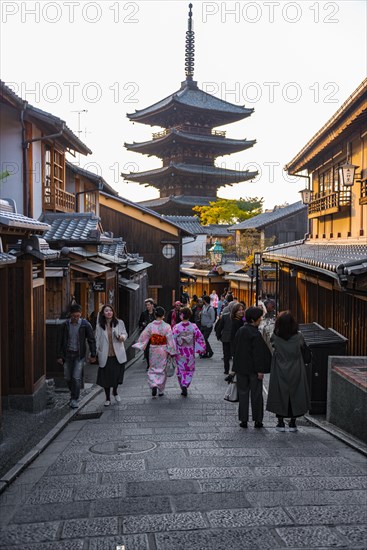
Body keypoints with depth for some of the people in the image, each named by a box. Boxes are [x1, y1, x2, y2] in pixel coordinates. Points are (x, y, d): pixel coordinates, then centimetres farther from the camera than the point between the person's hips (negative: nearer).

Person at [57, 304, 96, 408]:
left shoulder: (85, 324, -9)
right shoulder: (66, 325, -1)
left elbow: (91, 340, -3)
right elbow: (61, 341, 4)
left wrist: (93, 355, -3)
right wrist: (59, 356, 2)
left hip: (79, 354, -3)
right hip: (68, 354, 3)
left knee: (76, 377, -9)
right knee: (67, 377, 8)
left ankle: (74, 399, 2)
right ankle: (74, 393, 33)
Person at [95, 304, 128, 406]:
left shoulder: (119, 323, -1)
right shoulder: (99, 325, -1)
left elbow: (125, 333, 9)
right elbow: (97, 339, 5)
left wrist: (122, 337, -14)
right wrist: (96, 351, 2)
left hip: (118, 355, 0)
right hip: (105, 356, 0)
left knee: (118, 375, 4)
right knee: (106, 377, 5)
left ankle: (115, 391, 37)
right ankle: (108, 399, 23)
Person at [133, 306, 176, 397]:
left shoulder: (150, 326, -7)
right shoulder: (166, 326, -11)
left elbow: (143, 337, -4)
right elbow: (170, 340, -10)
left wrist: (139, 346, 8)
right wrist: (172, 351, -3)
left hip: (153, 350, 1)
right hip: (163, 350, -1)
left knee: (153, 369, 12)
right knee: (162, 369, 12)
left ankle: (153, 385, -11)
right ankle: (161, 391, 18)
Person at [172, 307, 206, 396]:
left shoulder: (176, 327, -13)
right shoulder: (193, 326, -8)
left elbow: (173, 339, -12)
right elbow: (200, 338, -5)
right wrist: (201, 349, 7)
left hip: (180, 352, -1)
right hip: (190, 352, 1)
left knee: (181, 370, 14)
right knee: (190, 370, 15)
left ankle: (183, 388, 12)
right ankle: (185, 385, -2)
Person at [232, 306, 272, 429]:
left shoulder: (240, 331, 4)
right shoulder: (255, 334, -17)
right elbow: (258, 353, -17)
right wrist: (260, 370, -13)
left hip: (241, 368, 5)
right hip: (253, 368, -5)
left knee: (243, 393, 10)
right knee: (256, 394, 5)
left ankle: (243, 420, 11)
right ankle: (257, 420, 11)